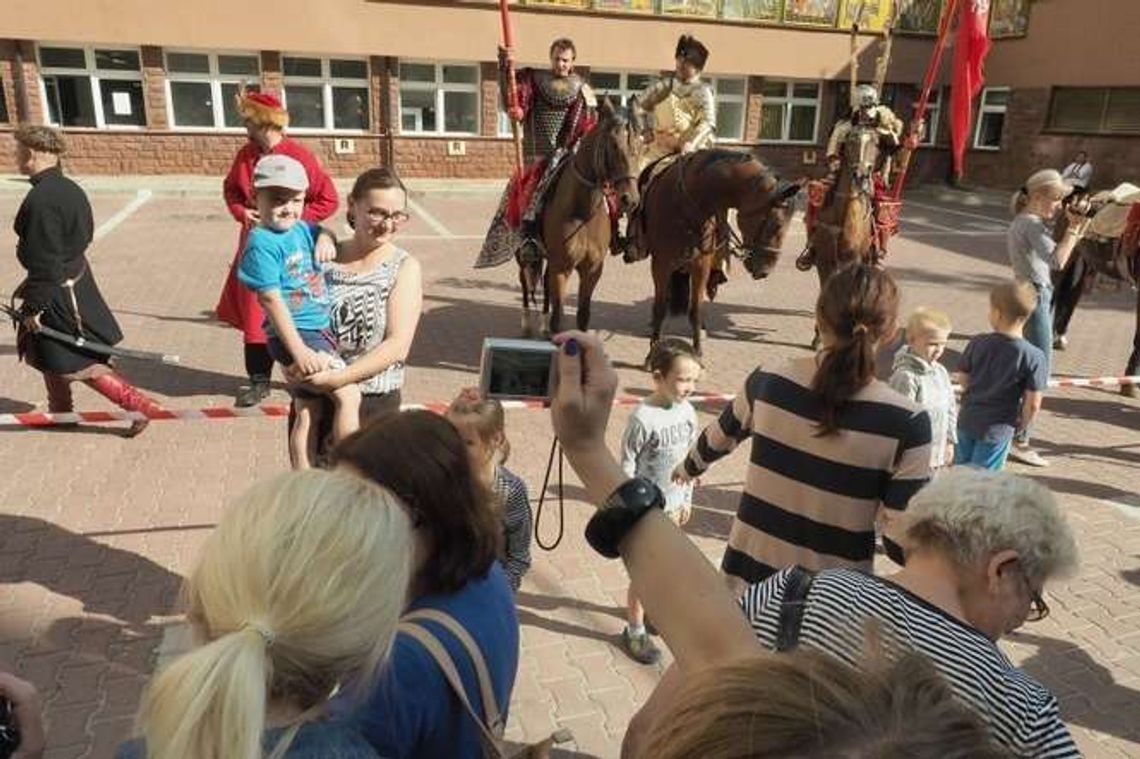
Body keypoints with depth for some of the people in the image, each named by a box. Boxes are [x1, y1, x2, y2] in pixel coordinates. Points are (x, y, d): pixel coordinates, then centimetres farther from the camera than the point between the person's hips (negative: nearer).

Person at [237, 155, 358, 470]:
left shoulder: (302, 228, 9)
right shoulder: (263, 243, -13)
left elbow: (320, 232, 32)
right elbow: (272, 301, -18)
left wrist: (325, 238, 6)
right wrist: (299, 351, -23)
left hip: (319, 332, 9)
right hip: (296, 336, -9)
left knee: (308, 416, 14)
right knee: (349, 394, -16)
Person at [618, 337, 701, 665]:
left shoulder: (687, 411, -3)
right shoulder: (643, 418, -23)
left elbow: (690, 457, 8)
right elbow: (627, 466, -16)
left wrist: (687, 498, 12)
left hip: (673, 502, 6)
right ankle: (635, 630, 21)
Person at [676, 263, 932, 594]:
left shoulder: (768, 382, -9)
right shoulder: (904, 422, -19)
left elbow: (718, 439, 11)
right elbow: (902, 541, -15)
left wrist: (689, 468, 32)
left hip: (748, 573, 2)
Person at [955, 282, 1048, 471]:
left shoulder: (977, 343, -11)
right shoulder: (1033, 356, -18)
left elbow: (963, 379, -1)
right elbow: (1033, 403, -15)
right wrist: (1021, 424, 4)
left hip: (967, 420, 3)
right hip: (998, 428, -2)